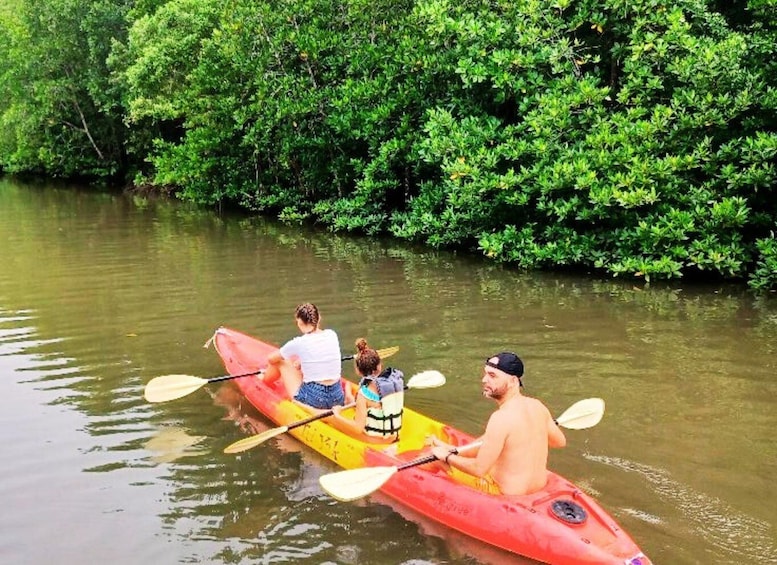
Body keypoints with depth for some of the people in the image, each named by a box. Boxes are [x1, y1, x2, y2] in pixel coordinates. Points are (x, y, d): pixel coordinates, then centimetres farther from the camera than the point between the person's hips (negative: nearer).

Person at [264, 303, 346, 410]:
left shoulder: (299, 343, -11)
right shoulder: (332, 335, 0)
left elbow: (271, 359, 7)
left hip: (312, 400, -5)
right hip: (338, 400, 5)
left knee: (281, 362, 17)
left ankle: (262, 380, 47)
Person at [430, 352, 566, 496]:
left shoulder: (502, 418, -26)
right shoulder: (537, 405, -4)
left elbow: (479, 469, -21)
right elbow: (560, 442, 13)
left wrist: (447, 457, -6)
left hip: (509, 495, -8)